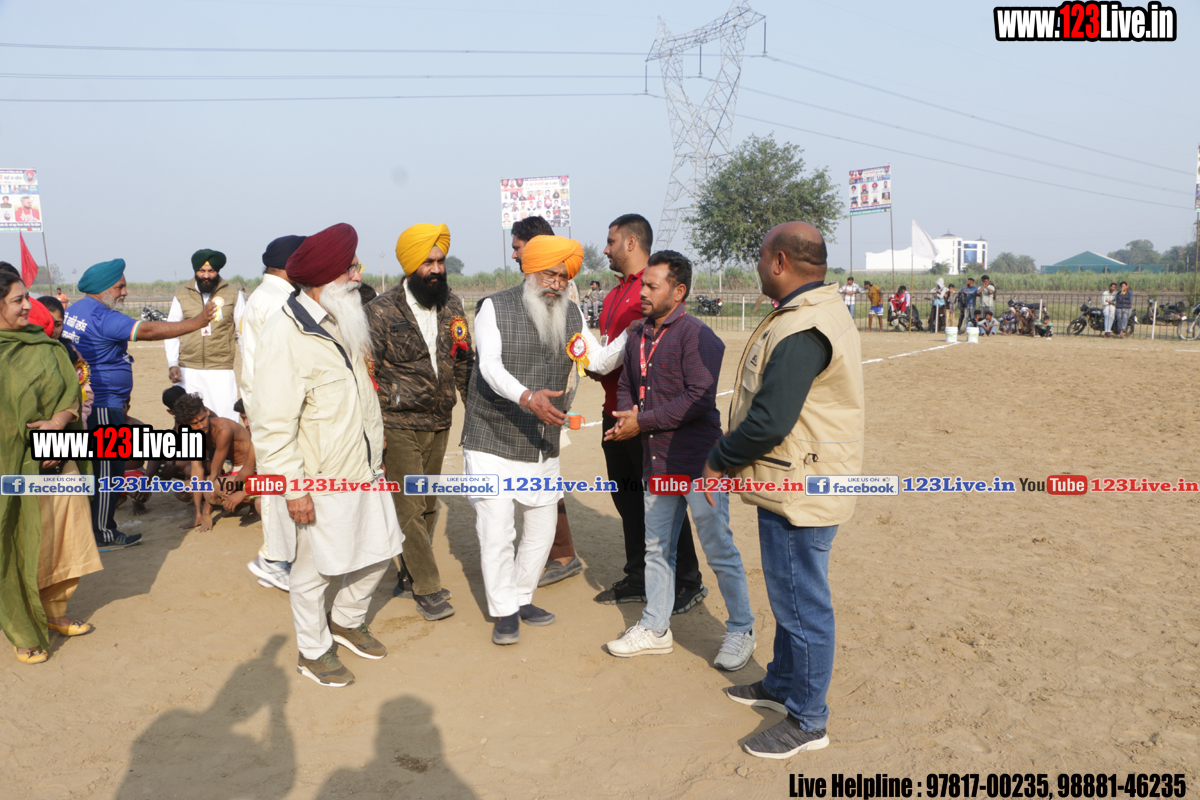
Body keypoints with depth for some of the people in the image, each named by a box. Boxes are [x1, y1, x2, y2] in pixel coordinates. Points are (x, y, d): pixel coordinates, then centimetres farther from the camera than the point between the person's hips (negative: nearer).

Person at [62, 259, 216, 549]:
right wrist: (196, 322, -27)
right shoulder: (102, 317, -18)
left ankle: (91, 527, 26)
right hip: (102, 407, -10)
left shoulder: (75, 310, 13)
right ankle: (104, 535, 5)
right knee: (107, 469, -2)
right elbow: (148, 330, -28)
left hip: (84, 402, 10)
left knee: (90, 467, 17)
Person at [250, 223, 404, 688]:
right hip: (320, 484, -8)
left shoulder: (343, 325, 9)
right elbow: (271, 424, -21)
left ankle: (347, 622, 42)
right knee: (312, 572, 9)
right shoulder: (285, 336, -19)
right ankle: (313, 652, 31)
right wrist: (293, 487, -20)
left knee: (379, 552, 17)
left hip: (363, 470, 8)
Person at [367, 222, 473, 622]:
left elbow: (464, 364, 12)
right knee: (409, 508, -2)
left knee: (428, 506, 13)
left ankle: (409, 576, 29)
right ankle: (428, 588, 9)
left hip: (439, 424, 5)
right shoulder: (382, 311, -9)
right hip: (399, 427, -5)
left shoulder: (452, 305, 5)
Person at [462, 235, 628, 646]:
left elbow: (599, 361, 5)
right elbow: (490, 366, -20)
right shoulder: (495, 308, -8)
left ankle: (521, 598, 32)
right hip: (493, 441, -5)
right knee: (497, 529, -3)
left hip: (543, 444, 5)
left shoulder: (571, 314, 7)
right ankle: (504, 612, 15)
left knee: (542, 528, 13)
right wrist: (527, 397, -38)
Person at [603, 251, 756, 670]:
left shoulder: (697, 336, -14)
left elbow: (698, 400, -22)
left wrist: (643, 422, -18)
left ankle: (741, 631, 21)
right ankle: (655, 629, 32)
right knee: (656, 548, 17)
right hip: (657, 462, 8)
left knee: (720, 549, 3)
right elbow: (626, 387, 21)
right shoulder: (638, 336, 12)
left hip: (698, 464, -8)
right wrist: (624, 414, -2)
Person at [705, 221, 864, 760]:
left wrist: (719, 461, -11)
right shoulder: (822, 314, 12)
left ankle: (807, 721, 18)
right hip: (800, 487, 11)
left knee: (802, 604, 3)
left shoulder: (800, 330, -23)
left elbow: (769, 421, -27)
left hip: (799, 494, -11)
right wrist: (734, 458, 13)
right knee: (790, 596, 23)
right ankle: (782, 684, 41)